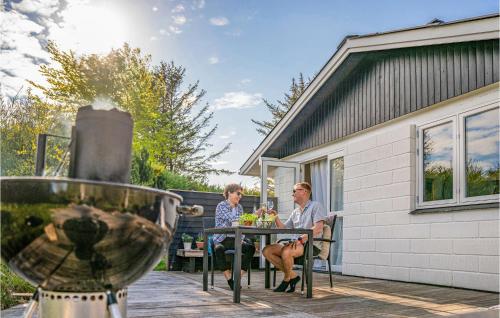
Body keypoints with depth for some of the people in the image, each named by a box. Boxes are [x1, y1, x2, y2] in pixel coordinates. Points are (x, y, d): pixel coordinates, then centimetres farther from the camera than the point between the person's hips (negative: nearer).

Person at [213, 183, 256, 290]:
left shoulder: (239, 207, 14)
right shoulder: (221, 206, -6)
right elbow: (233, 220, -21)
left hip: (235, 239, 5)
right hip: (221, 239, -5)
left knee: (251, 247, -24)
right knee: (219, 249, -39)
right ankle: (229, 279, -26)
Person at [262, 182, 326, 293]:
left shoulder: (315, 206, -1)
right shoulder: (295, 212, 23)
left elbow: (318, 228, -15)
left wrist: (301, 239, -24)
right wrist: (276, 217, 6)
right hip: (296, 243, 8)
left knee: (286, 251, -35)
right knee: (267, 250, -9)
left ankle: (287, 279, -7)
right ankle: (293, 275, -4)